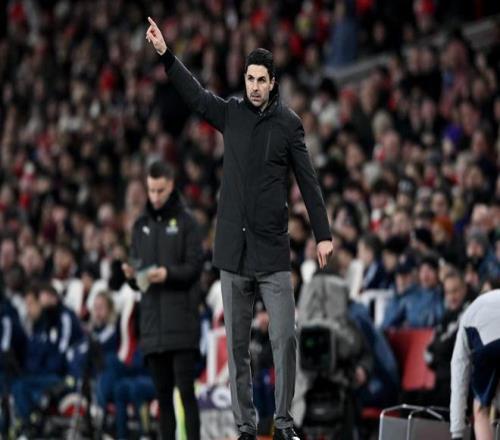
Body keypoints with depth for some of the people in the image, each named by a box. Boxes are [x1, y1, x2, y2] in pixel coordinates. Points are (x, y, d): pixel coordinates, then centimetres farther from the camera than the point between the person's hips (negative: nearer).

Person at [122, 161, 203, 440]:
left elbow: (195, 267, -6)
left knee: (185, 388, -9)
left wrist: (168, 273, -21)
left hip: (181, 319, -5)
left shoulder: (186, 222, 1)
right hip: (152, 319, 5)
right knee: (162, 392, 6)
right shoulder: (141, 226, 16)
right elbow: (137, 279, 17)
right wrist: (132, 274, -5)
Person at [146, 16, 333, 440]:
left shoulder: (288, 122, -1)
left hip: (273, 250, -3)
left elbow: (308, 181, 0)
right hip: (233, 249, 3)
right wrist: (165, 53, -8)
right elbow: (194, 94, 4)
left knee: (284, 339, -9)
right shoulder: (230, 113, 7)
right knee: (237, 345, 4)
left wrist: (323, 234, -3)